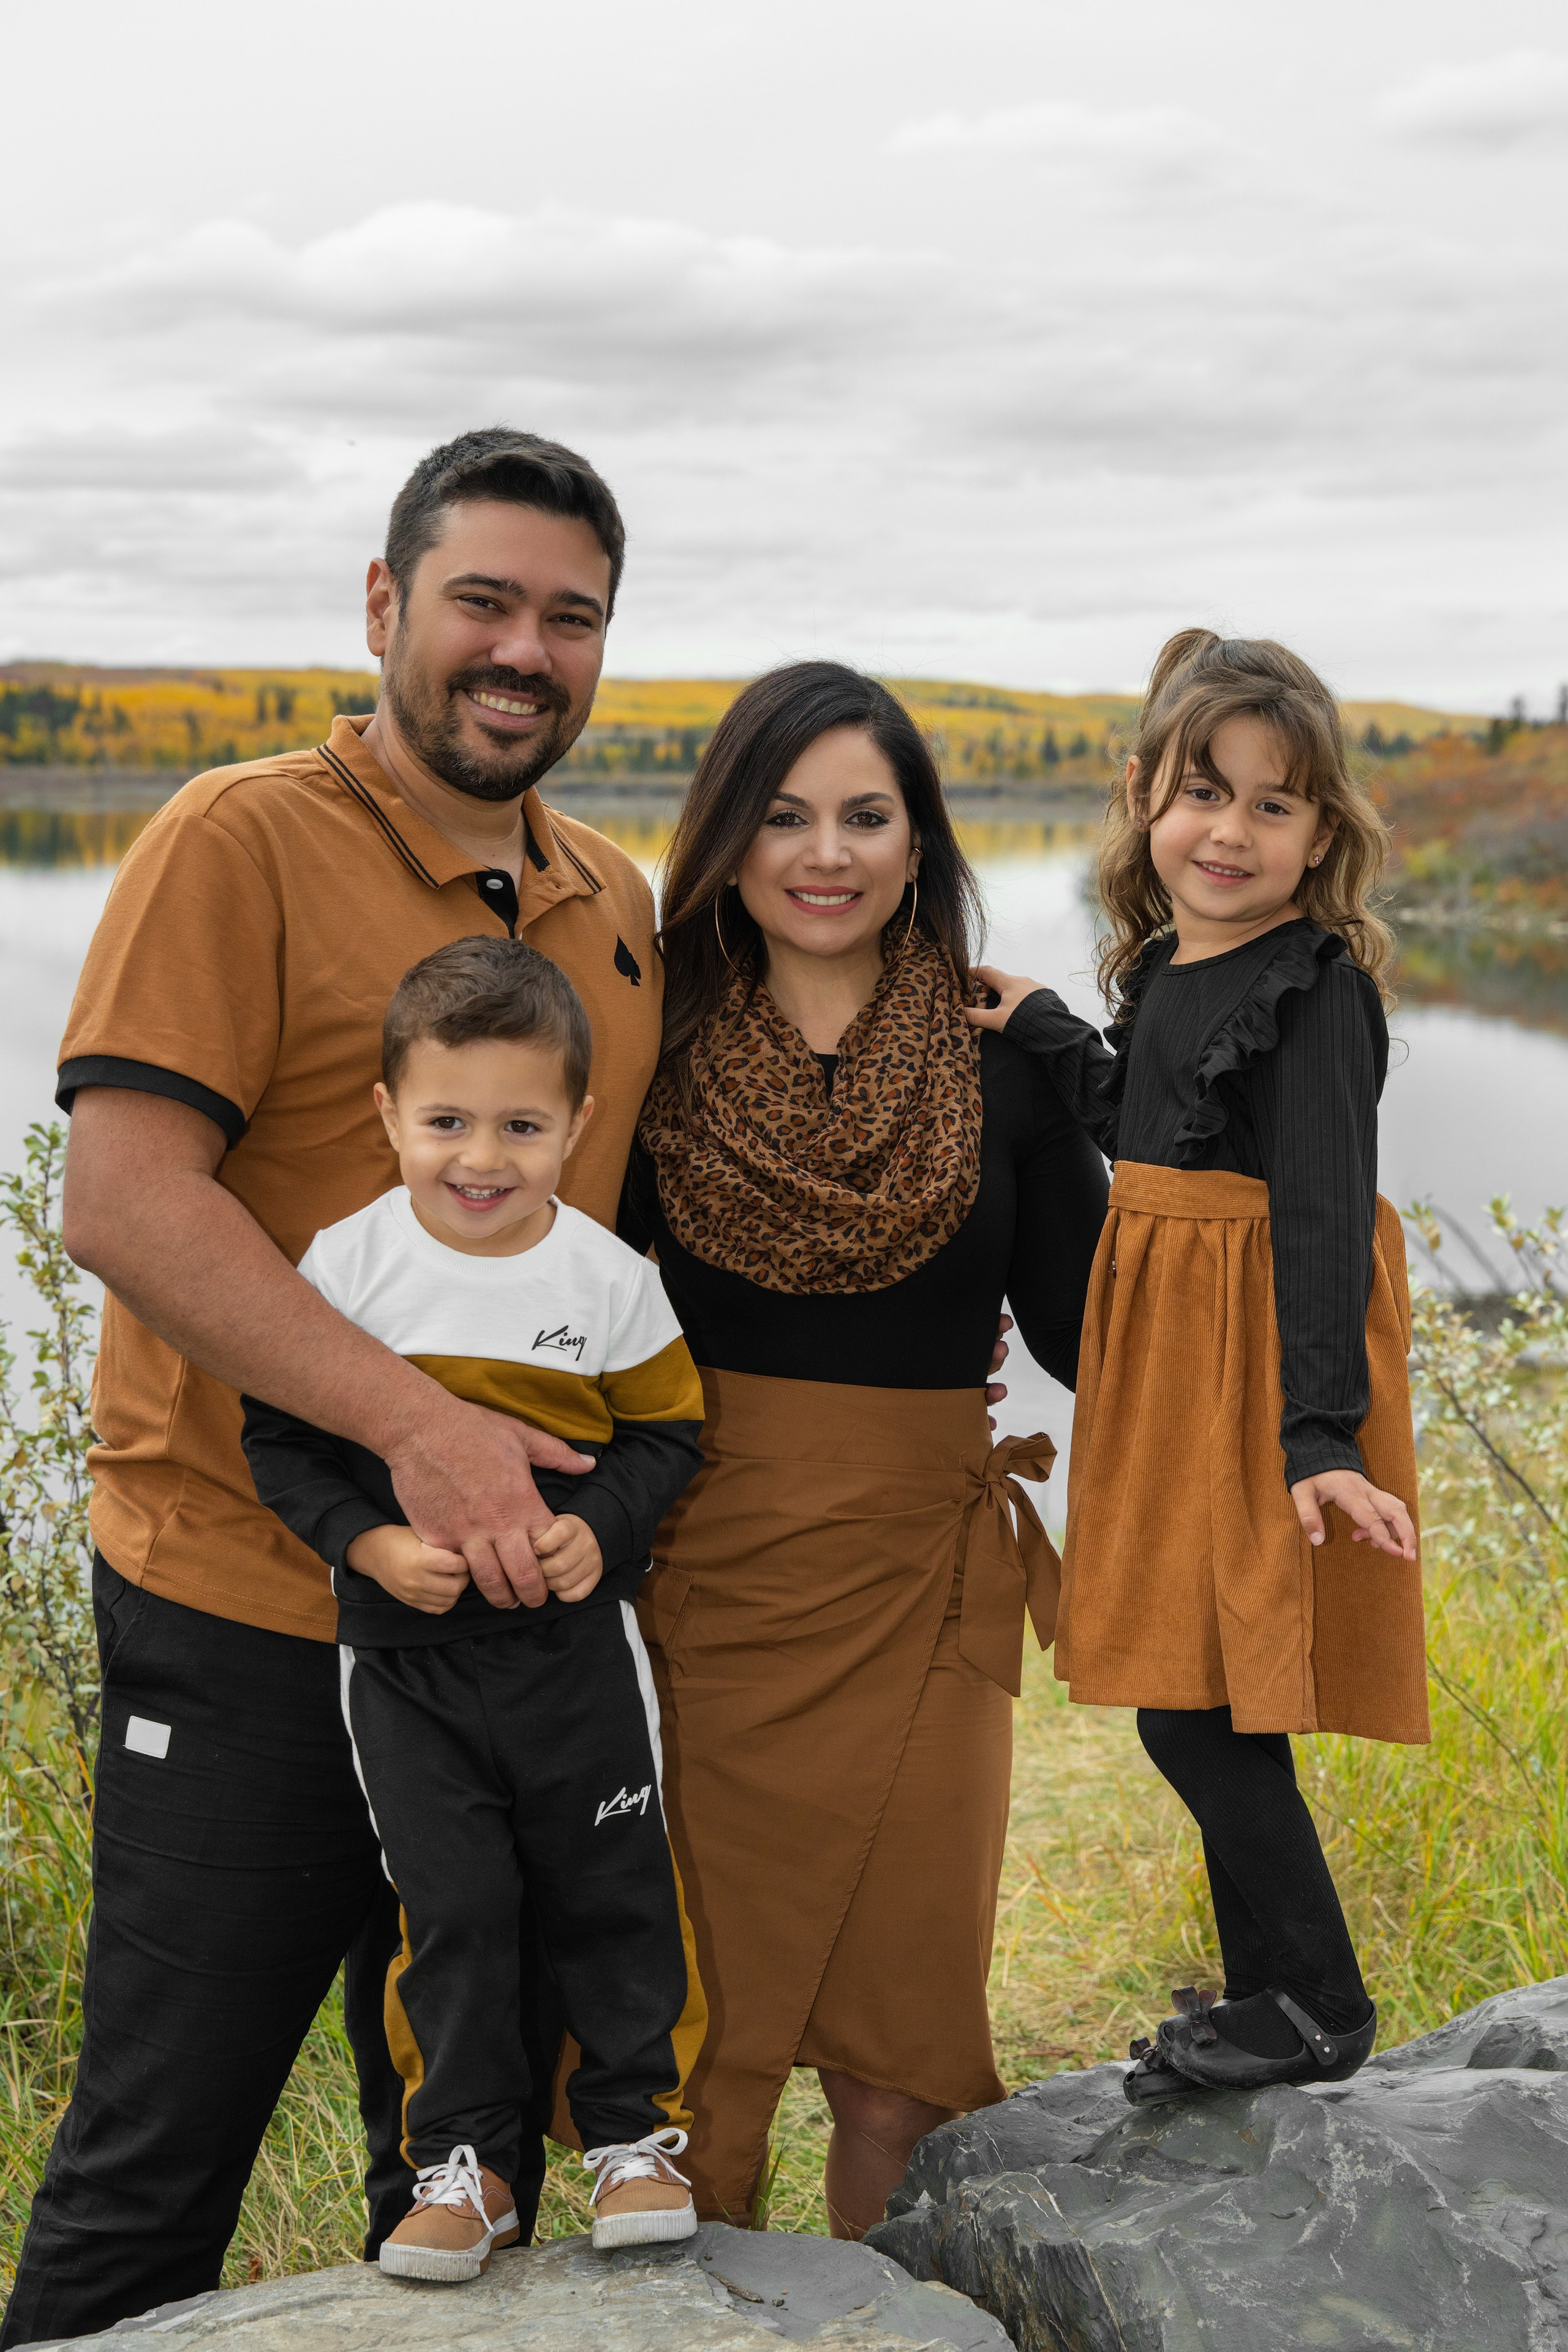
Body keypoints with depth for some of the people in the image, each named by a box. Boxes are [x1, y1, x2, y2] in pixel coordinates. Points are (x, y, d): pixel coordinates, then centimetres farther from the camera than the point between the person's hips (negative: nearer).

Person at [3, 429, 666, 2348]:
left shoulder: (614, 901, 11)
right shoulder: (239, 845, -9)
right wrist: (415, 1422, -27)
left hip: (516, 1603, 6)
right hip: (249, 1610, -6)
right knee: (157, 2156, 5)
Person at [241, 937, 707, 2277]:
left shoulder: (610, 1279, -7)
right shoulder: (348, 1271, -8)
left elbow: (667, 1432, 3)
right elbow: (281, 1438, -2)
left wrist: (603, 1527, -15)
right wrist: (371, 1542, -17)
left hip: (576, 1639, 0)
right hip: (405, 1650, 0)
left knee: (612, 1889, 8)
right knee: (451, 1906, 5)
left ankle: (636, 2129, 26)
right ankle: (467, 2165, 20)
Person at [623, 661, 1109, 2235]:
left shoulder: (1004, 1059, 1)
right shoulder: (657, 1051, 1)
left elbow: (1085, 1326, 4)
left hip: (918, 1588, 0)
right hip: (700, 1576, 0)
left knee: (896, 2028, 8)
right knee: (693, 2016, 6)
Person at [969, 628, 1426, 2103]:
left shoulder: (1315, 986, -15)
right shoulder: (1166, 972, 9)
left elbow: (1324, 1212, -20)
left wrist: (1324, 1431, -25)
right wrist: (1039, 1033, 20)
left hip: (1262, 1361, -9)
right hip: (1169, 1358, 9)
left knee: (1203, 1701, -5)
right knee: (1183, 1707, 14)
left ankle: (1315, 2009, 12)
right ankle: (1273, 1993, 30)